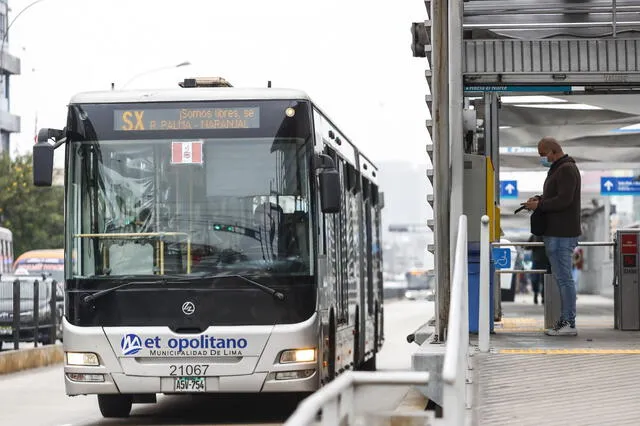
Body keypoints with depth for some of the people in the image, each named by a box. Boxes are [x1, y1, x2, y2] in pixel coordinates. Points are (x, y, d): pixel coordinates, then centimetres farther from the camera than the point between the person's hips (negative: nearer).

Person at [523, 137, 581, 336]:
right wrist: (540, 199, 10)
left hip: (561, 235, -11)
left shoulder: (566, 170, -13)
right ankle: (565, 321, 14)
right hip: (556, 232, 11)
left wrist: (539, 205, -14)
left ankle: (569, 323, -9)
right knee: (561, 277, 11)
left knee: (563, 277, -10)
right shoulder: (557, 169, 20)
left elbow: (564, 200, -22)